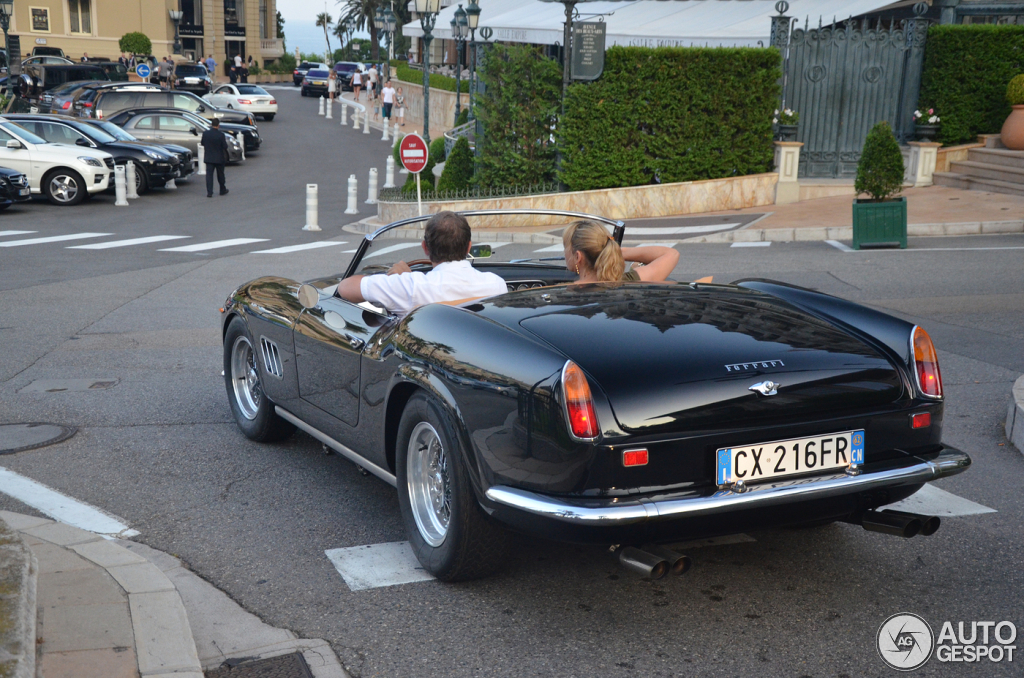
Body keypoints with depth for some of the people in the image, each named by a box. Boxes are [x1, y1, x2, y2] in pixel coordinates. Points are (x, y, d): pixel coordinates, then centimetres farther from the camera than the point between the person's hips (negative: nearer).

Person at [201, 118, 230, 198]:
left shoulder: (205, 133, -7)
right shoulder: (221, 135, -17)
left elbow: (202, 143, 6)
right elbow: (225, 147, -13)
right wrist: (225, 142, 7)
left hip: (208, 158, 2)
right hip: (219, 158, -2)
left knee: (209, 175, 2)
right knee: (220, 174, 14)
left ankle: (209, 192, -5)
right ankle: (223, 190, 27)